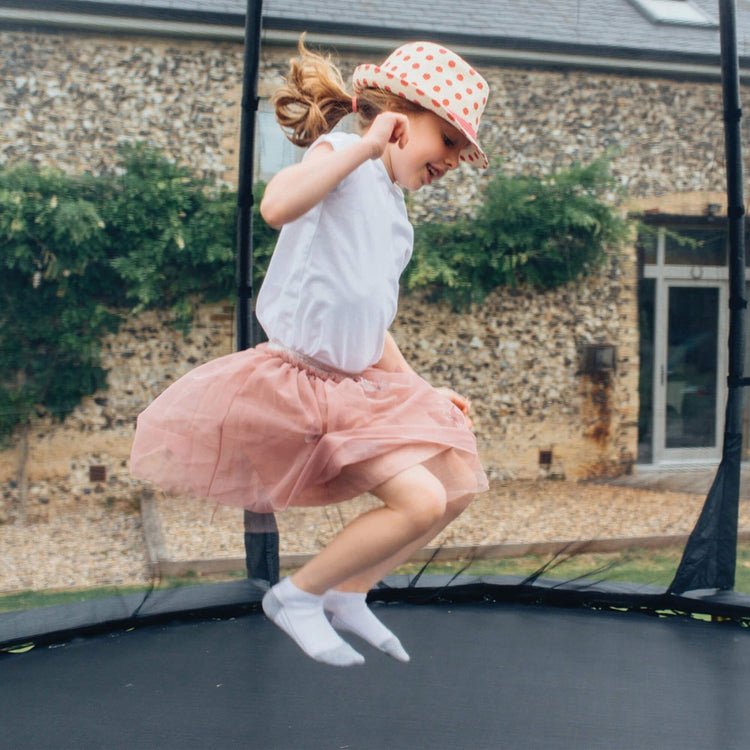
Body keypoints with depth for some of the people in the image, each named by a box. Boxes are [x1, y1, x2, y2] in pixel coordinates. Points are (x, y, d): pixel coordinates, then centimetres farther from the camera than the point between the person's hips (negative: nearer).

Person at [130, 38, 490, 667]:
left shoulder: (392, 209, 17)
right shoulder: (343, 152, -10)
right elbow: (277, 205, -35)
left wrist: (420, 389, 20)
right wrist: (367, 145, -28)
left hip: (360, 381, 10)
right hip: (302, 378, -10)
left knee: (459, 483, 6)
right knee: (419, 499, -20)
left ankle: (348, 594, 17)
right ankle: (297, 595, 0)